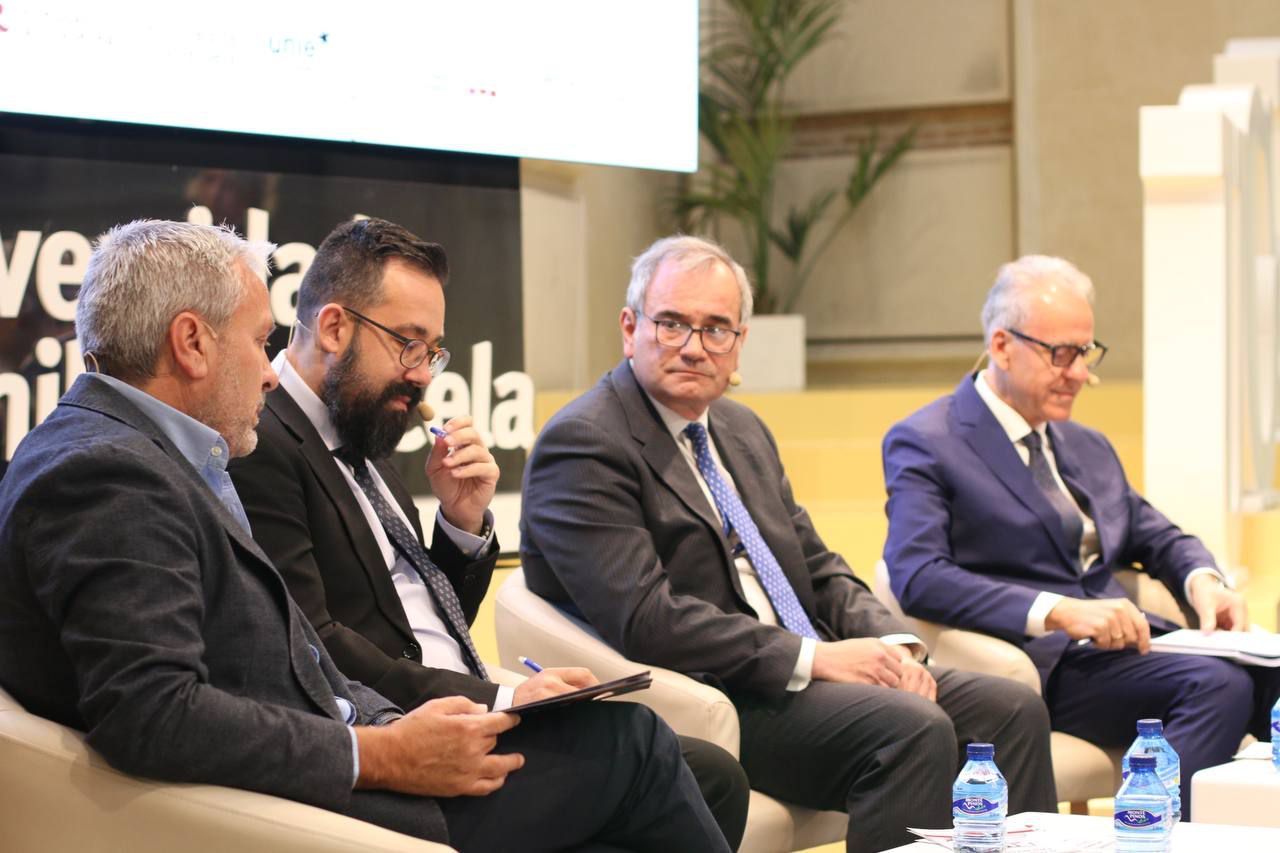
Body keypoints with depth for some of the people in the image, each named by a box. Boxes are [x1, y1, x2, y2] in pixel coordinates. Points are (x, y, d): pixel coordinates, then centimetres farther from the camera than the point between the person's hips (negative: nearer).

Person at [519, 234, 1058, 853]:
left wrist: (892, 644, -1)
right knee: (913, 726, -28)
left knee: (1013, 710, -7)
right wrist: (813, 657, -19)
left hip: (806, 674, 9)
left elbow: (821, 571, 20)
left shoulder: (743, 430, 19)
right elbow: (644, 619, -20)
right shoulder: (582, 445, -10)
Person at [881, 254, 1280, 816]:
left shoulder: (1086, 447, 23)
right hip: (1042, 664, -7)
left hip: (1122, 644, 7)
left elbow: (1155, 536, 29)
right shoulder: (925, 444, -2)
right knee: (1217, 684, -28)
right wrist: (1058, 612, -24)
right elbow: (916, 577, -15)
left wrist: (1202, 581, 3)